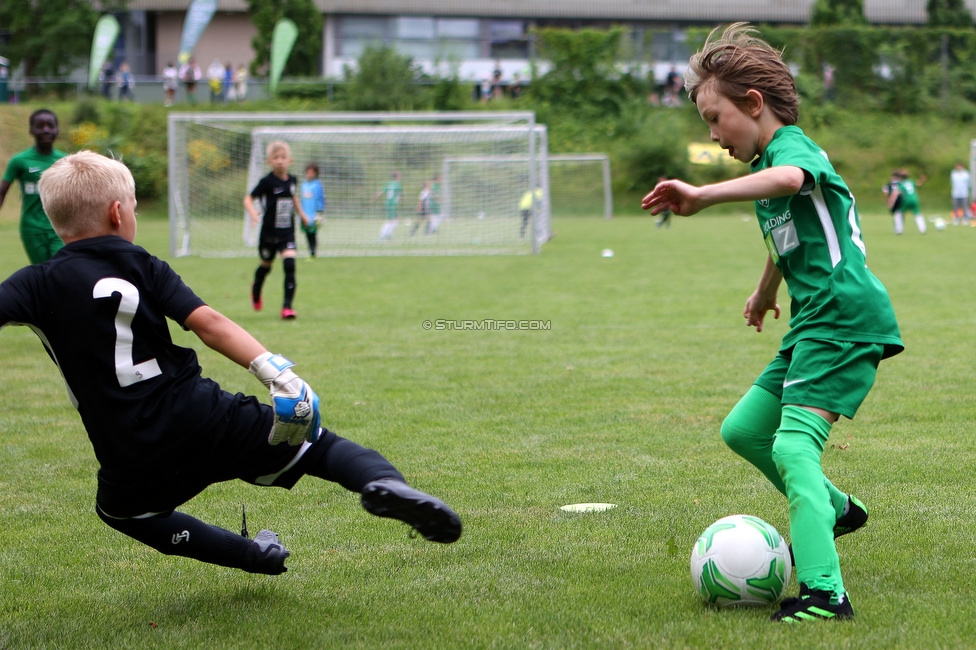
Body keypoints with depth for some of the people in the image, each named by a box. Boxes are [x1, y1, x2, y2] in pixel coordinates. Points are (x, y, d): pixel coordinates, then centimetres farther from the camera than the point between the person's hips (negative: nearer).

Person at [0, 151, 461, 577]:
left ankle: (252, 555, 28)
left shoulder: (37, 285, 3)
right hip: (206, 421, 0)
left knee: (119, 508, 33)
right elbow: (208, 322, -10)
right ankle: (384, 483, -24)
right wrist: (273, 371, -17)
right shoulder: (140, 266, 3)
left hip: (133, 463, 0)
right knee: (321, 447, 9)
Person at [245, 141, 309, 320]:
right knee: (265, 265, 16)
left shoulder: (292, 180, 2)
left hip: (287, 233, 2)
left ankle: (287, 306, -13)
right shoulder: (267, 182, -14)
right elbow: (248, 199, -13)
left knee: (289, 265, -16)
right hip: (269, 232, -2)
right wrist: (253, 213, -30)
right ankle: (256, 291, 49)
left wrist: (302, 214, 20)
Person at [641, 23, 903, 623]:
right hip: (814, 323, 10)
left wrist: (703, 197, -46)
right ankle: (833, 510, 35)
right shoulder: (771, 158, 19)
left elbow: (789, 177, -40)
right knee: (743, 431, 16)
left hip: (844, 318, -10)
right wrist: (765, 293, 55)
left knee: (794, 445, -22)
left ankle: (824, 592, -27)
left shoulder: (793, 146, -12)